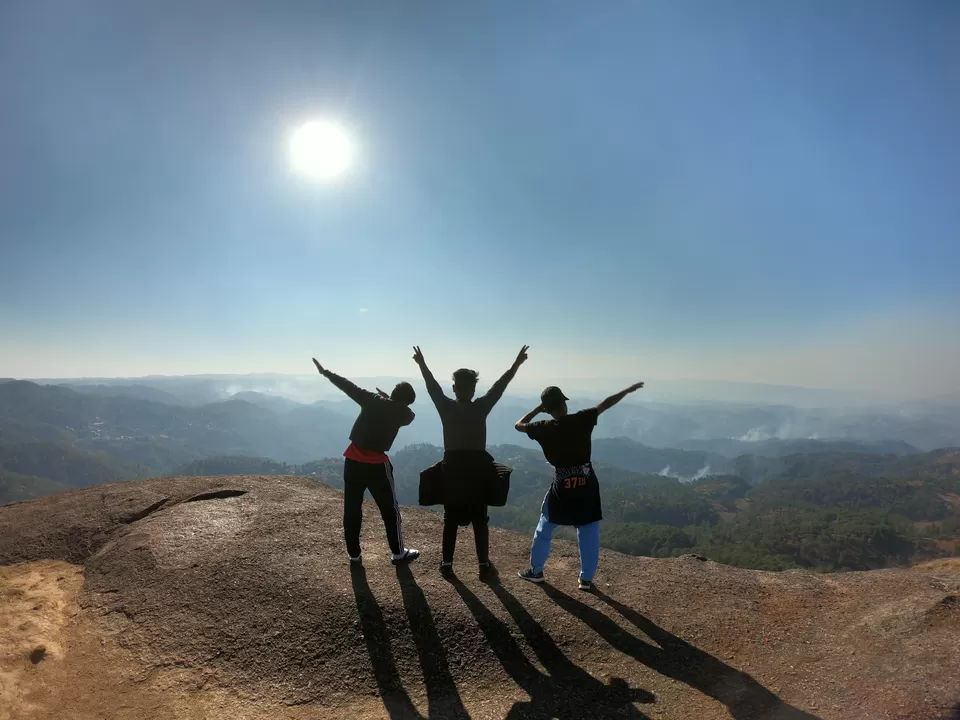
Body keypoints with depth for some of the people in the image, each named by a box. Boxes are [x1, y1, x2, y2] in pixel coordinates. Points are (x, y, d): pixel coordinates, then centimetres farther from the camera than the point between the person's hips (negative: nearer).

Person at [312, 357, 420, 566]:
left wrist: (325, 372, 10)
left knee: (352, 510, 13)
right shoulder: (405, 414, -3)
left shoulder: (372, 400, 0)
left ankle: (354, 555, 22)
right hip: (376, 464, -3)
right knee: (390, 510, 12)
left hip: (353, 460, 3)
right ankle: (398, 554, 20)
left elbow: (348, 386, 2)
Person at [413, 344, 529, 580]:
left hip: (453, 467, 1)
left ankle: (447, 563, 18)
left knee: (451, 520, 12)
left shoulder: (446, 408, -4)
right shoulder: (481, 407, -8)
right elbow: (499, 387, -2)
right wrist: (516, 364, 6)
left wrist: (422, 364, 21)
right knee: (479, 521, 7)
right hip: (477, 468, -1)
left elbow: (433, 386, 7)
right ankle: (484, 566, 10)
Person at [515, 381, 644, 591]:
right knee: (589, 533, 15)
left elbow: (518, 425, 6)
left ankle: (535, 571, 28)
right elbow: (606, 403, -1)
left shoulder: (544, 428, -10)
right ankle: (586, 579, 22)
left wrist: (538, 409, 9)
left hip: (562, 486, 0)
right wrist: (630, 389, 11)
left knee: (544, 529, 17)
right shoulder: (582, 419, -10)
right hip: (587, 484, 1)